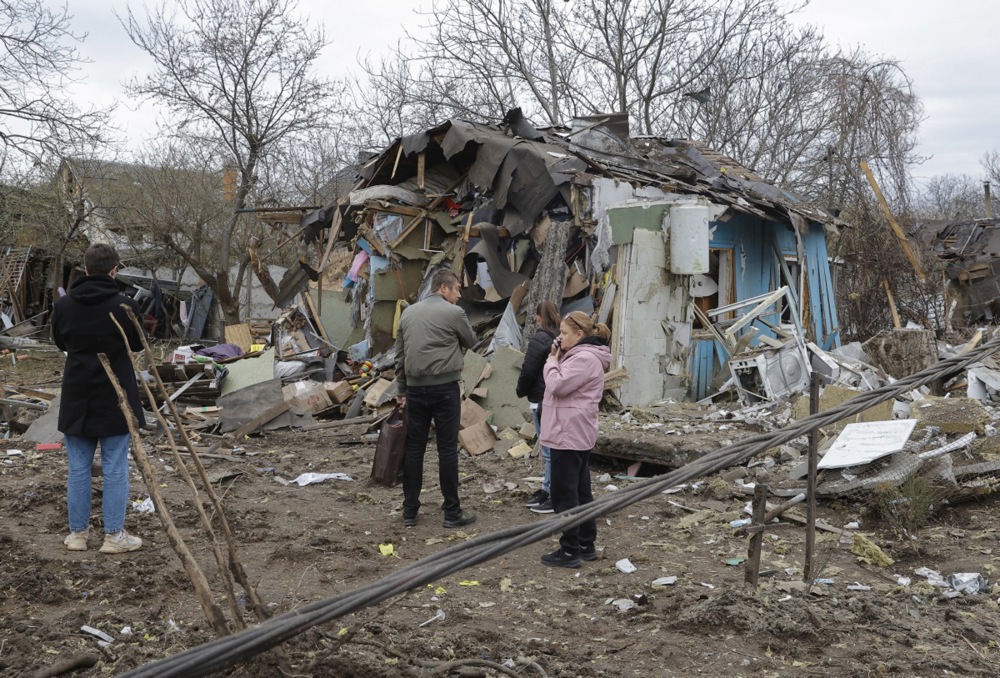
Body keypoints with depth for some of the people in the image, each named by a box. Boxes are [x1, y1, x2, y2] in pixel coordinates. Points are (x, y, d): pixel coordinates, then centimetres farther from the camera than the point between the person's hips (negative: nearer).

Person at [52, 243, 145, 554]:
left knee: (78, 468, 12)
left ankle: (78, 533, 21)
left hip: (76, 397, 3)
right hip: (114, 398, -3)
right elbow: (137, 344, 3)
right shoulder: (125, 305, -13)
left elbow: (61, 343, 13)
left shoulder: (63, 306, -4)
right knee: (115, 469, 5)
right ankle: (114, 536, 11)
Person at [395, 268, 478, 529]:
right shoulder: (454, 312, -7)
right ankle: (452, 512, 7)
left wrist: (402, 390, 18)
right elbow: (471, 341, 8)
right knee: (447, 449, 1)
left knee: (413, 448, 9)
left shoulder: (408, 313, 11)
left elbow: (400, 356, 13)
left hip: (415, 388, 5)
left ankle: (409, 511, 15)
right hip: (444, 387, -5)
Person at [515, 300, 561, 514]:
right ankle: (549, 489, 22)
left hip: (542, 400, -8)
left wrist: (521, 391, 4)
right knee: (552, 447, 14)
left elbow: (528, 371, -13)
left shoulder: (539, 340, -14)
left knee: (549, 449, -4)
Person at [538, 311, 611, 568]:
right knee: (581, 491, 15)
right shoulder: (581, 355, 16)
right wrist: (557, 358, 4)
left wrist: (552, 361, -8)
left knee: (564, 494, -5)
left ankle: (570, 551, 0)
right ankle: (586, 545, 23)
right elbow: (562, 384, 16)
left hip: (569, 435, -11)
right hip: (576, 434, 11)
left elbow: (557, 385, -24)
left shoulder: (584, 359, -18)